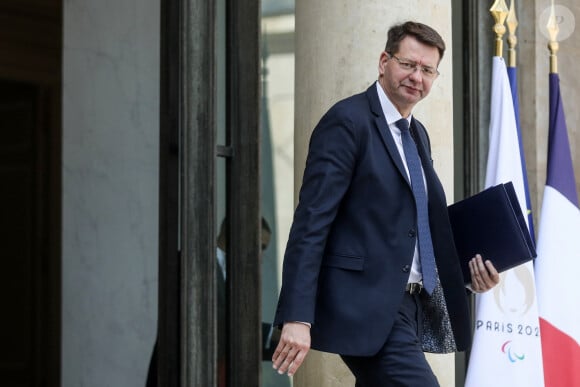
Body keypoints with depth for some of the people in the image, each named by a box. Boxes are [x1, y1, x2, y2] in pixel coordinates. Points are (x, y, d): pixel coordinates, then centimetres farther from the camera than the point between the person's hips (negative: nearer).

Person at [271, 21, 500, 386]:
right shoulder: (348, 120, -8)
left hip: (408, 307, 9)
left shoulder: (418, 134, 18)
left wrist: (469, 270, 6)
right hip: (368, 306, -9)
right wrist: (297, 318, -22)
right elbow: (311, 222, -15)